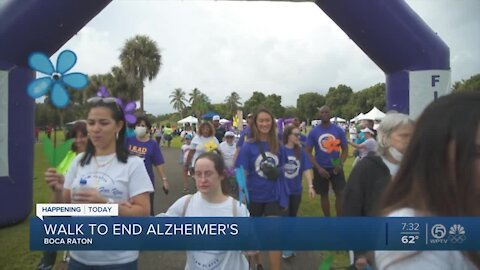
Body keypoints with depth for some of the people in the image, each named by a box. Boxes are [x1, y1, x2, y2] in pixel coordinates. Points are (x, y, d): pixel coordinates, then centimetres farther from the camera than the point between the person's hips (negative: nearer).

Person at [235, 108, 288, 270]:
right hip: (254, 197, -1)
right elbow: (242, 174, -9)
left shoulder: (278, 146, -1)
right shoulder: (248, 146, -10)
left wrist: (277, 172, -5)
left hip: (275, 196, 1)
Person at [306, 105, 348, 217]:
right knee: (324, 195, 10)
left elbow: (345, 149, 1)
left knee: (340, 193, -1)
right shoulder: (313, 132, -5)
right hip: (321, 168, 0)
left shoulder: (339, 130, -4)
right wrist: (318, 168, -14)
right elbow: (308, 152, -4)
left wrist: (341, 163, -16)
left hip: (336, 167, 0)